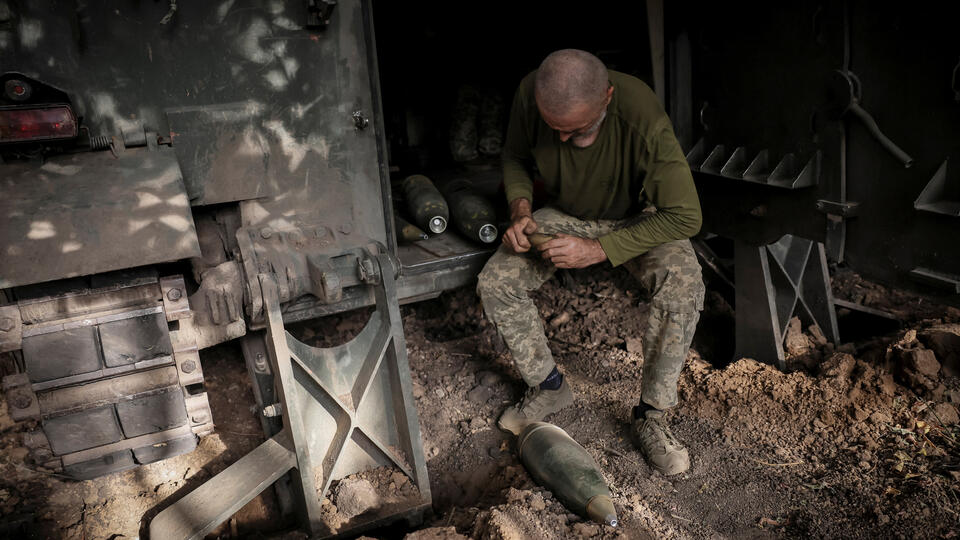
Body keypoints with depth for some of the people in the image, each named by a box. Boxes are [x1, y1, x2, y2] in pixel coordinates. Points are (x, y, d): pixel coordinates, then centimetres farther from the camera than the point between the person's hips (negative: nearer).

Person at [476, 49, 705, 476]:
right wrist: (520, 209, -20)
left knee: (684, 283, -31)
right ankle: (549, 387, 7)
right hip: (564, 215, 3)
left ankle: (650, 418, -13)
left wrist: (598, 249, -36)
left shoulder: (640, 116, -35)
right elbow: (515, 157, -1)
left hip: (635, 219, -3)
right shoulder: (529, 95, -23)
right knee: (493, 283, -15)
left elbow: (685, 216, -32)